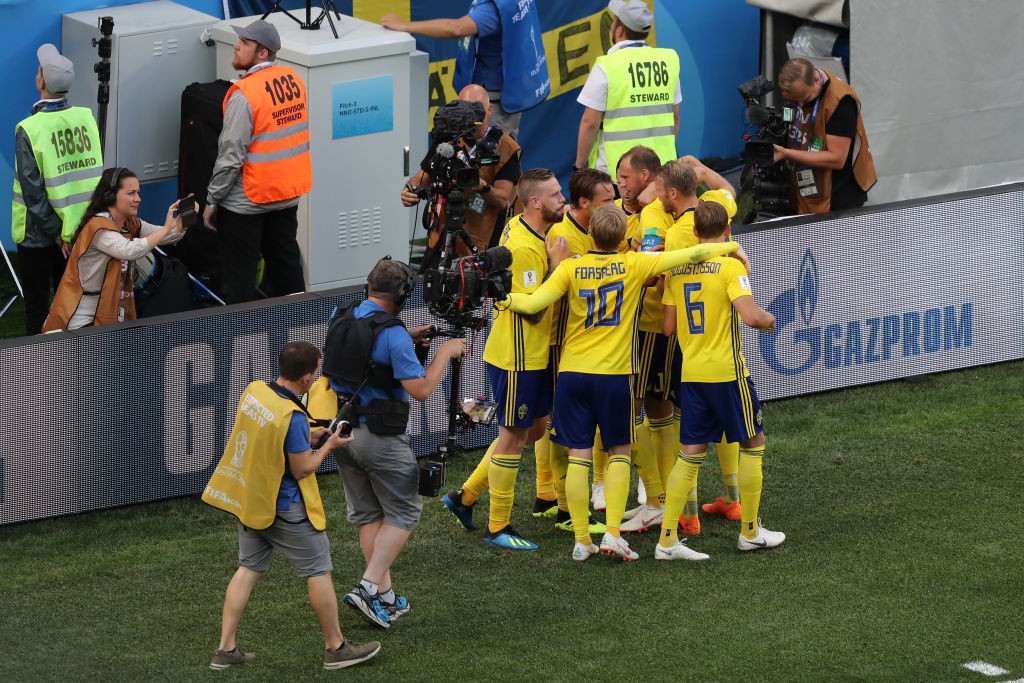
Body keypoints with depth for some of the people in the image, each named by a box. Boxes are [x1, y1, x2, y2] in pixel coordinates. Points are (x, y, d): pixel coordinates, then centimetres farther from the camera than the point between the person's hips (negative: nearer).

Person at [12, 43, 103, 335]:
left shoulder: (29, 130, -20)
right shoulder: (86, 118, -5)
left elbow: (33, 190, -20)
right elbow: (95, 172, 2)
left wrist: (56, 233, -12)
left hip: (39, 233, -5)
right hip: (81, 227, 5)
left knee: (37, 303, 8)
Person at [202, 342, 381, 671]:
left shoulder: (253, 391, -4)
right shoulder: (292, 417, -28)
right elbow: (302, 469, -18)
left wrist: (311, 436, 10)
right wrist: (328, 446, -2)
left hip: (249, 499, 8)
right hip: (283, 508, -8)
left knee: (249, 568, 16)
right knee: (318, 570, 8)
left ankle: (226, 649, 14)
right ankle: (336, 648, 18)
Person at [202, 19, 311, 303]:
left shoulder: (245, 94, -21)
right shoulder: (293, 79, 1)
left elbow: (231, 155, -20)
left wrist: (212, 200, -11)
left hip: (246, 202, -7)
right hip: (288, 194, 7)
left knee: (239, 275, 3)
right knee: (285, 262, 18)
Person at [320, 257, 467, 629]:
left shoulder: (341, 319, 3)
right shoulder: (392, 333, -20)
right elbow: (421, 389, -20)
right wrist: (444, 354, -7)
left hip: (340, 430, 7)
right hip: (379, 436, -7)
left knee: (367, 515, 15)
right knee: (403, 514, 5)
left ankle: (385, 597, 18)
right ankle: (369, 588, -8)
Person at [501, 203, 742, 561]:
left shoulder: (570, 268, -4)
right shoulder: (634, 264, -4)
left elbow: (533, 303, -12)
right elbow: (692, 254, -1)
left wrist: (507, 297, 8)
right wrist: (731, 247, 14)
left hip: (573, 371, 1)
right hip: (615, 374, -1)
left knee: (578, 456, 4)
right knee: (619, 453, 12)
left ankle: (581, 541, 3)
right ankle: (613, 533, -1)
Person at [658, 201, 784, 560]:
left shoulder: (676, 269, 4)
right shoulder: (730, 265, -12)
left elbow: (668, 326, 7)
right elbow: (750, 315, -23)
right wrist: (768, 318, -2)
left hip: (690, 371, 5)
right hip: (726, 370, -5)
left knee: (690, 453, 8)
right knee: (753, 443, 13)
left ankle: (667, 539, 0)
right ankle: (750, 531, 19)